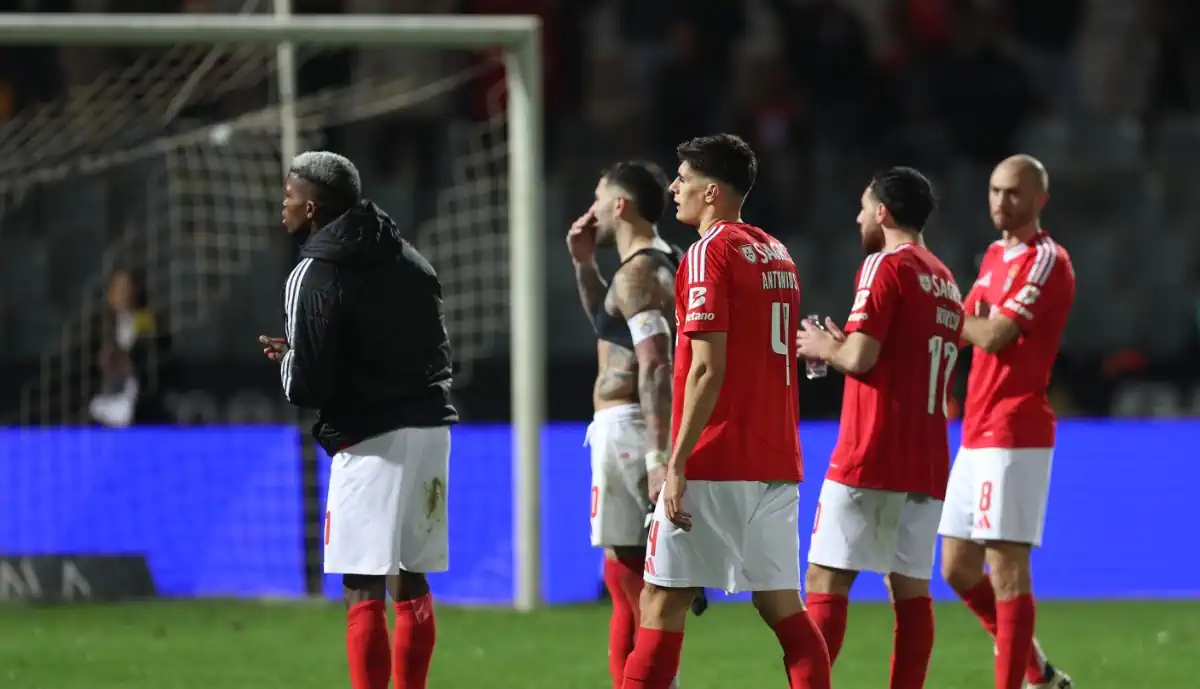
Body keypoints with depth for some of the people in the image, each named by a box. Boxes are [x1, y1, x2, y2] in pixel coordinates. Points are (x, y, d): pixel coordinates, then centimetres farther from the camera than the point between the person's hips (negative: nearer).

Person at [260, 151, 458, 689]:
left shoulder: (315, 276, -9)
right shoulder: (407, 260, 12)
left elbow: (307, 386, -14)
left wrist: (286, 358, 10)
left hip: (373, 442, -8)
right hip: (430, 428, 8)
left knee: (363, 594, -7)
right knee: (410, 585, 14)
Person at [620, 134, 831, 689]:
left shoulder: (711, 252, -9)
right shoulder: (778, 256, 15)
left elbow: (708, 369, -16)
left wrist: (678, 462, -15)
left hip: (716, 465, -8)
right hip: (776, 466, 8)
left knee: (662, 602, -3)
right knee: (783, 606, 6)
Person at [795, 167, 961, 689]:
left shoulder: (885, 267, -7)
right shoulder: (945, 280, 18)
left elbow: (860, 357, -15)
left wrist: (823, 347, 5)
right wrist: (842, 346, 20)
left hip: (870, 459, -8)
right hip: (926, 463, 8)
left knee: (825, 582, -6)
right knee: (911, 588, 4)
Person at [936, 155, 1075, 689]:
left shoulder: (1045, 261, -10)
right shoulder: (996, 256, 18)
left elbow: (995, 335, -18)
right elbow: (976, 331, 20)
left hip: (1013, 435, -9)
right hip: (976, 436, 9)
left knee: (1006, 570, -10)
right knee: (958, 570, 11)